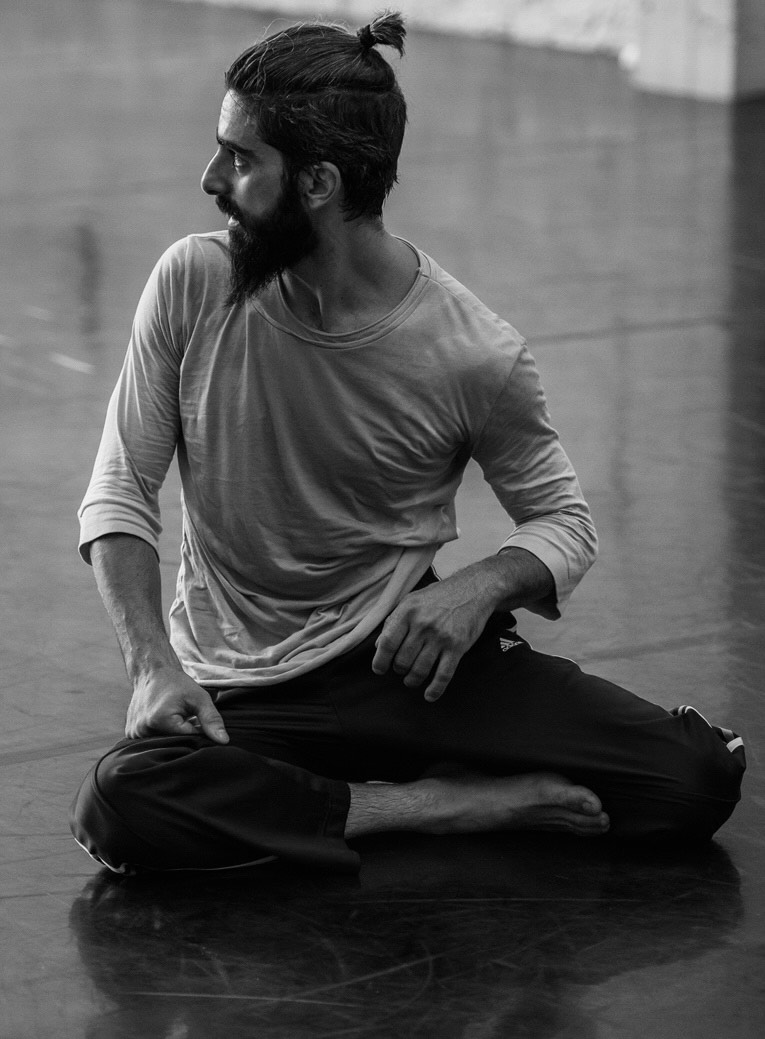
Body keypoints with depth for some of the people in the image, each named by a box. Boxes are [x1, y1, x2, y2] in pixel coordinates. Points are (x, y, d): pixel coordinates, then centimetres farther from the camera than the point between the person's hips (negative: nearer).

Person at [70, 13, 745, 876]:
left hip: (402, 662, -1)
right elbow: (119, 491, -1)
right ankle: (455, 805, -17)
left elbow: (563, 521, 5)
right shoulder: (191, 285, -6)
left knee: (699, 780, -19)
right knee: (120, 807, -33)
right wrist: (153, 664, -18)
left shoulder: (475, 355, -10)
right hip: (238, 697, 1)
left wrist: (482, 586, -18)